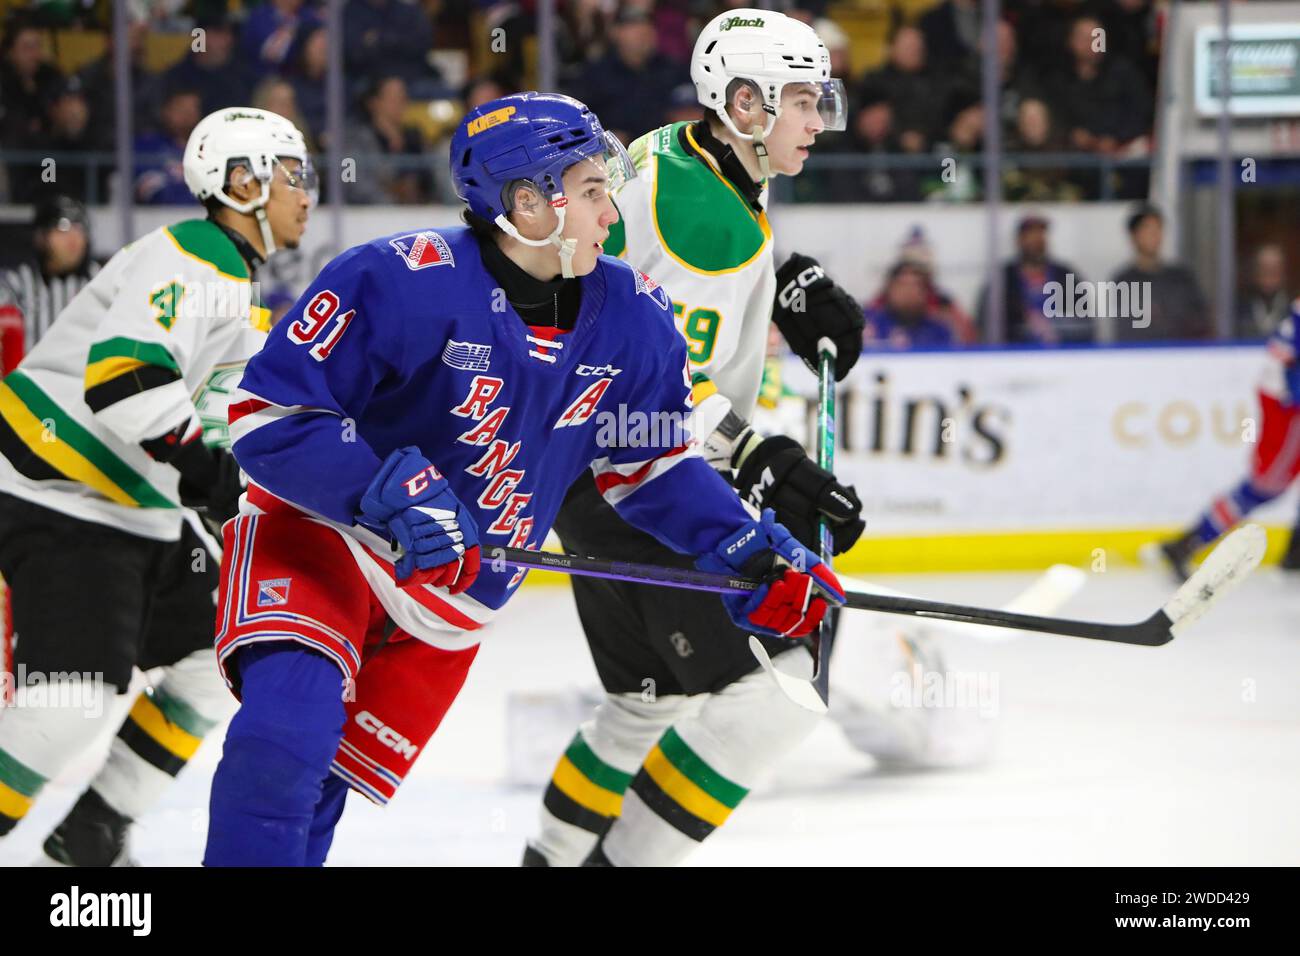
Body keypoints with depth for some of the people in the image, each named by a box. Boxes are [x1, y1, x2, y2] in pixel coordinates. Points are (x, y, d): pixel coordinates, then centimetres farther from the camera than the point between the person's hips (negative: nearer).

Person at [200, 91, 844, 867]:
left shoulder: (631, 321, -4)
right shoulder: (402, 281, -23)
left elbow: (649, 465, 9)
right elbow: (268, 414, -22)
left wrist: (752, 556, -4)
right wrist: (390, 494, -32)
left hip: (454, 604, 5)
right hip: (319, 538, -5)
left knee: (321, 789, 2)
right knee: (287, 732, -29)